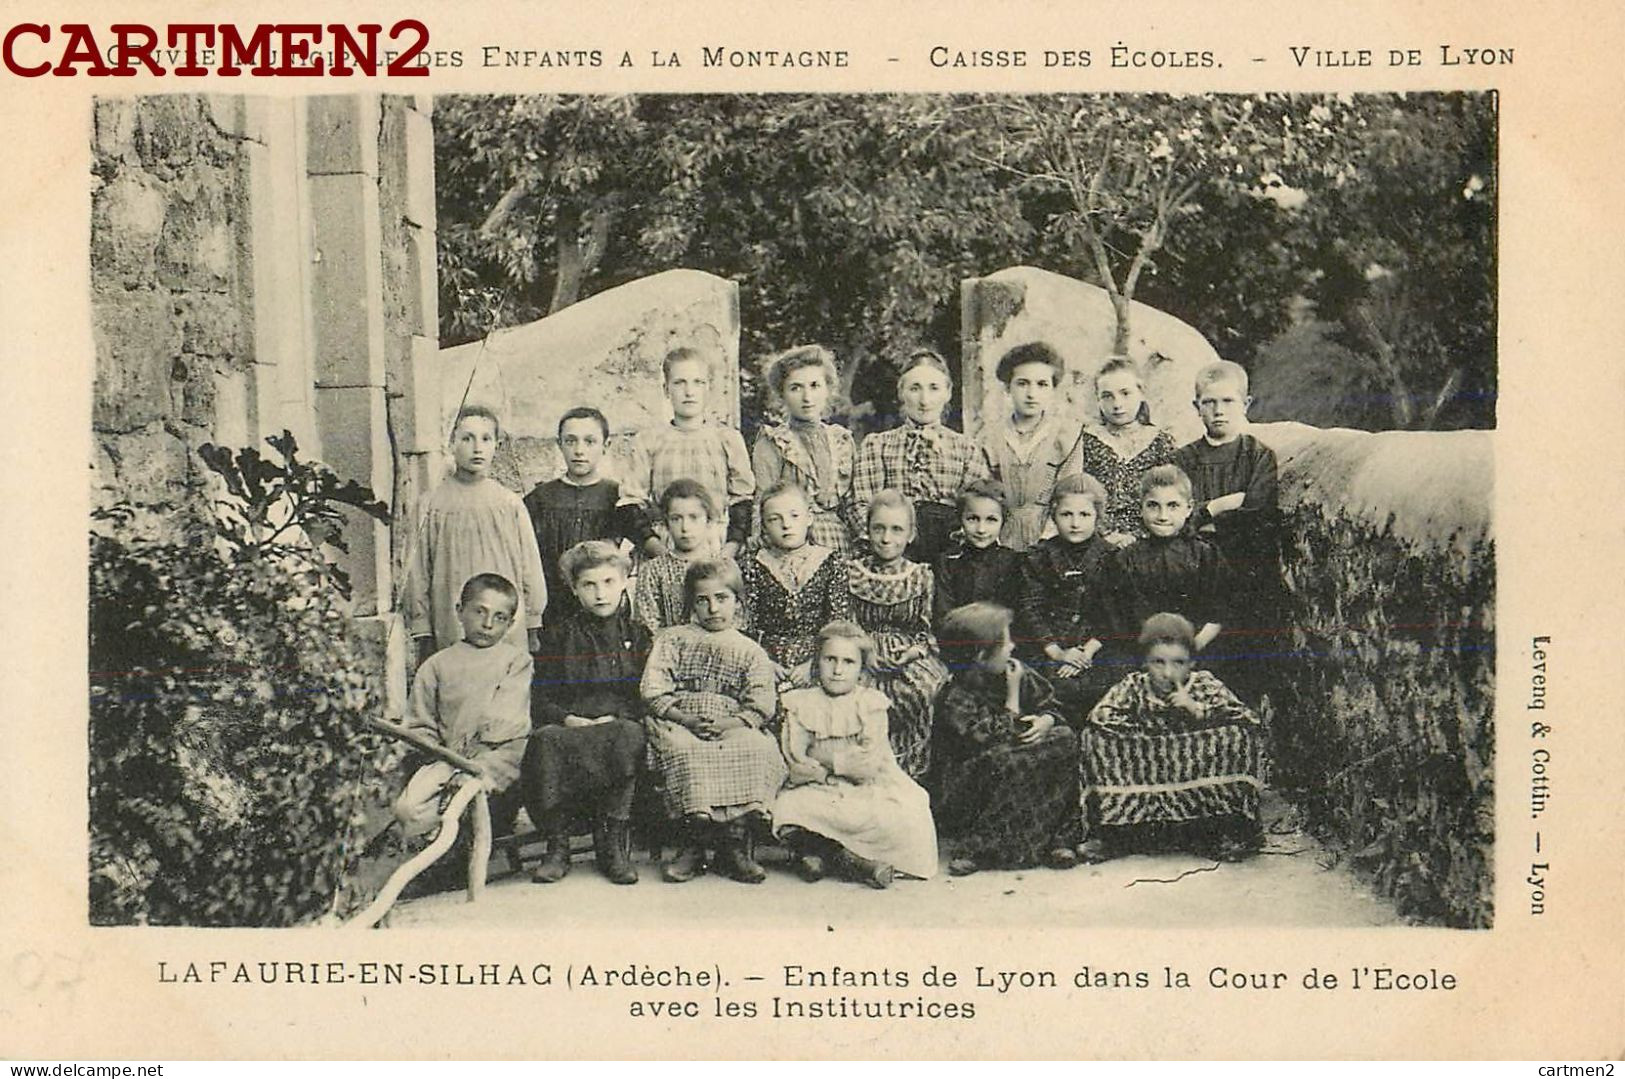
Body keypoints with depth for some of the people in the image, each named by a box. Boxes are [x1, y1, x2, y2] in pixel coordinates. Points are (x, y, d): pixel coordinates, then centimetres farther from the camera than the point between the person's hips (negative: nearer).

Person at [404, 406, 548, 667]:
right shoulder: (435, 504, 3)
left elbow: (530, 566, 11)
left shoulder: (510, 503, 6)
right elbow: (418, 571, 6)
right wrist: (423, 632, 4)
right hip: (451, 633, -1)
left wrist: (533, 629, 11)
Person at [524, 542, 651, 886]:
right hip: (568, 725, 1)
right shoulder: (558, 632, 17)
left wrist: (614, 718, -11)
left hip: (620, 725, -1)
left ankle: (612, 842, -27)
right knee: (546, 742, -34)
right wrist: (566, 718, -9)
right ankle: (557, 846, -25)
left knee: (626, 738, -36)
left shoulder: (638, 633, 15)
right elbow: (539, 699, 11)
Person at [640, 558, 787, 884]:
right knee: (684, 752, -36)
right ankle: (695, 839, -31)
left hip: (734, 729, 1)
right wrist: (688, 719, -12)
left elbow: (761, 706, 4)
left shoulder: (751, 652, 18)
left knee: (758, 750, -32)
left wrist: (727, 725, -16)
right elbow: (653, 691, 5)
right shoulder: (671, 640, 18)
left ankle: (736, 842, -27)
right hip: (679, 723, 0)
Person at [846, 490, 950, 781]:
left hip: (913, 658, 1)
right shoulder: (853, 572, 7)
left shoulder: (921, 576, 10)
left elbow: (930, 630, 11)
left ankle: (913, 767, -12)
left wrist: (916, 651, -9)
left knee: (925, 690, -29)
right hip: (865, 660, -1)